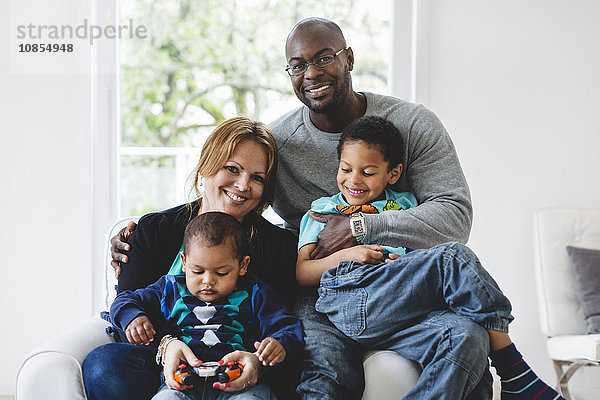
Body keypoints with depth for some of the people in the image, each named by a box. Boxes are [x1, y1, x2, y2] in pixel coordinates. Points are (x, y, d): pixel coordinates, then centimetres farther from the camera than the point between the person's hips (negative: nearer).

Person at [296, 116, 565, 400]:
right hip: (352, 305, -4)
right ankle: (515, 374, -22)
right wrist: (347, 255, -5)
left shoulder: (405, 204, 28)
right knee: (454, 257, -23)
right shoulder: (322, 211, 21)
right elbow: (302, 274, 11)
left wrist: (405, 265, 1)